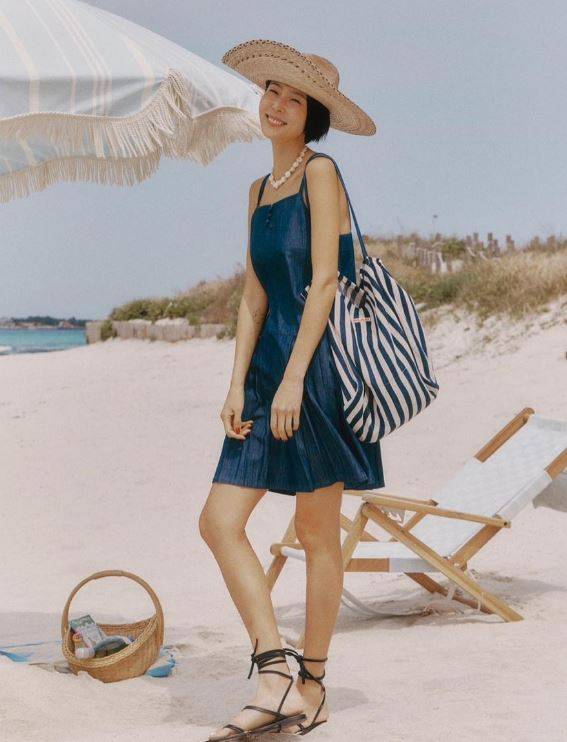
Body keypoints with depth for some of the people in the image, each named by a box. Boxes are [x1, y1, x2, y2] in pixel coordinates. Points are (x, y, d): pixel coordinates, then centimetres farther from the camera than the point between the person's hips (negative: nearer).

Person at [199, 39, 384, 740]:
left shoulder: (320, 171, -5)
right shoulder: (259, 191, 17)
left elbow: (325, 282, -13)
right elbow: (254, 295, 13)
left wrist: (293, 379, -19)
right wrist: (238, 383, 3)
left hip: (319, 363, -7)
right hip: (269, 362, 8)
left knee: (316, 530, 1)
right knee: (220, 520, -3)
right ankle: (276, 677, -2)